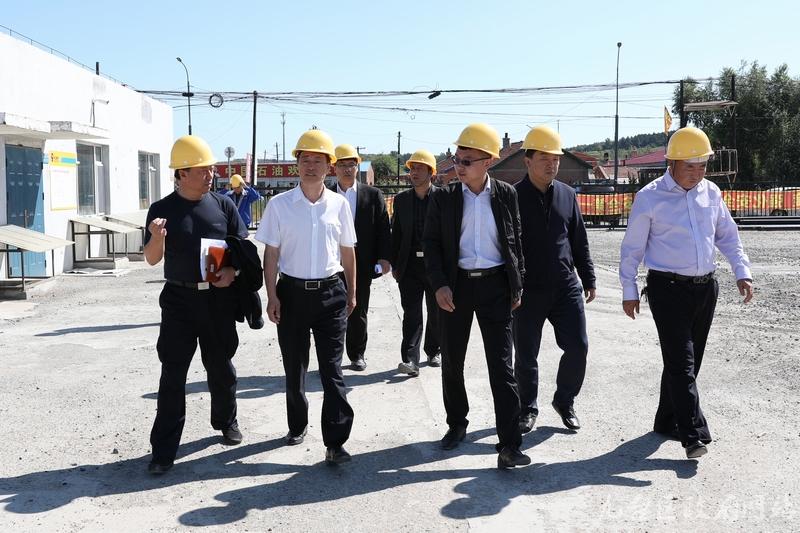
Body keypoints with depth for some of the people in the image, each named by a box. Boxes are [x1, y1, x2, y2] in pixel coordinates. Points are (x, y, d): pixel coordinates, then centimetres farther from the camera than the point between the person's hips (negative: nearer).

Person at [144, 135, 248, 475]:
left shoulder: (223, 205, 2)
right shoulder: (162, 210, -2)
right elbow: (152, 259, -2)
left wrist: (233, 271, -13)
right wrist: (157, 238, -23)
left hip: (219, 298, 2)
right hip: (179, 298, -1)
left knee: (221, 366, 15)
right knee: (172, 373, 0)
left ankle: (226, 421, 37)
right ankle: (164, 449, 6)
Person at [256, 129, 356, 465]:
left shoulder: (339, 204, 2)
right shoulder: (279, 205, -2)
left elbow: (347, 251, 10)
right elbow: (271, 254, 0)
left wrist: (351, 293, 12)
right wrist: (272, 296, -5)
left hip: (331, 293, 0)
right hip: (292, 292, 0)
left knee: (332, 368, -2)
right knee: (294, 368, 13)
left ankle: (335, 442, 2)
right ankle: (297, 425, 34)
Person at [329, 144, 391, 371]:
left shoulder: (373, 195, 3)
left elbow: (383, 228, 1)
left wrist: (384, 257, -7)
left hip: (362, 265, 0)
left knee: (358, 313, 10)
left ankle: (357, 355, 23)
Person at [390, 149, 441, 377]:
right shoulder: (401, 199, 8)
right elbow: (396, 233, 10)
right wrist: (394, 265, 6)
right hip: (410, 265, 2)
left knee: (436, 312, 12)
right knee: (411, 313, -4)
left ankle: (434, 351, 30)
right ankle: (410, 360, -7)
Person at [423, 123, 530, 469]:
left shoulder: (506, 195, 1)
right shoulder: (443, 198, 0)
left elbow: (515, 242, 7)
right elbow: (431, 243, 1)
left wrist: (516, 286, 5)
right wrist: (439, 284, -10)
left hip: (494, 285, -1)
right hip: (456, 285, 1)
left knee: (501, 365, -3)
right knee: (452, 361, 11)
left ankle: (509, 445, 0)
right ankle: (457, 424, 32)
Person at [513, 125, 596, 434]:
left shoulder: (567, 195, 8)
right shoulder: (513, 198, -6)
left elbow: (579, 242, 14)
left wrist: (588, 279, 13)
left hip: (566, 287, 3)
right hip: (528, 290, -3)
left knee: (578, 347, 2)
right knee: (526, 355, 7)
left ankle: (564, 402, 25)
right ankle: (528, 409, 26)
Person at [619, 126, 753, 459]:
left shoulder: (711, 193, 8)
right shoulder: (650, 197, -7)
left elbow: (728, 236, 17)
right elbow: (632, 247, -3)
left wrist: (742, 272, 6)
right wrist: (629, 291, -3)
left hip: (706, 287, 6)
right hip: (668, 288, -6)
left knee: (690, 360, 12)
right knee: (681, 361, -10)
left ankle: (667, 422, 25)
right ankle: (694, 434, -10)